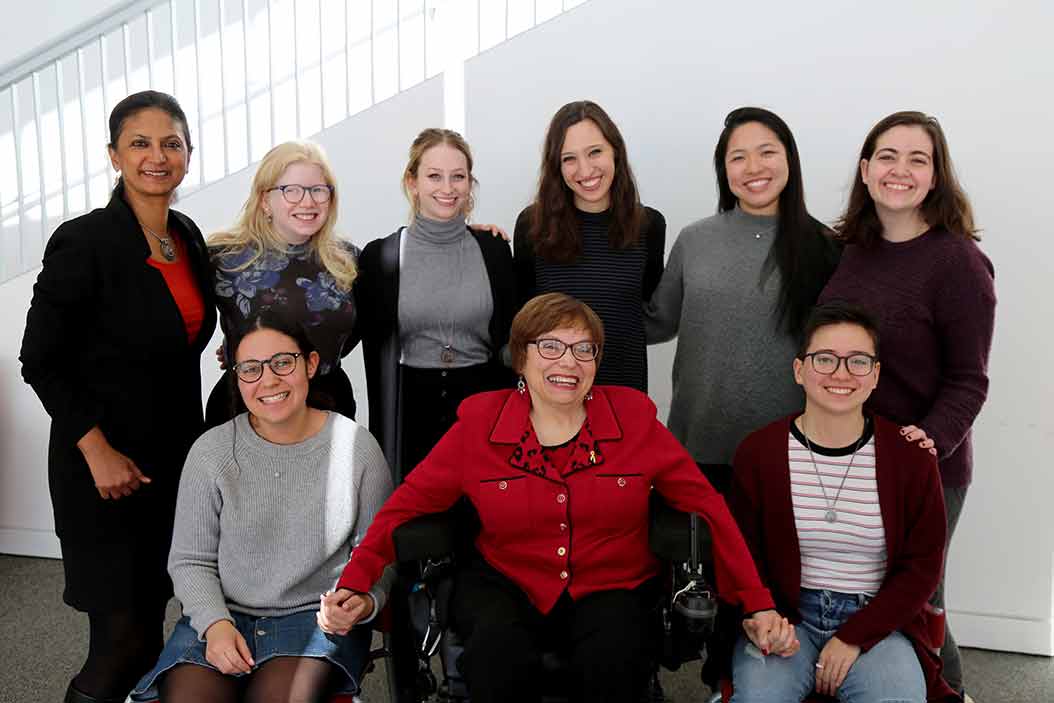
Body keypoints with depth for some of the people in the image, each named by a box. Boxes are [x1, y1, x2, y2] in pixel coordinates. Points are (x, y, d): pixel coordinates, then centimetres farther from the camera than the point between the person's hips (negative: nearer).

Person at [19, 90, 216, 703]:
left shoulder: (189, 237, 7)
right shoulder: (85, 242, -14)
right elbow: (41, 361, -11)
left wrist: (195, 449, 13)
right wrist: (97, 451, -16)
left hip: (174, 459, 7)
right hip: (103, 467, -6)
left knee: (151, 618, 14)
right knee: (124, 636, -3)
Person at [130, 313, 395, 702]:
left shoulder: (357, 447, -5)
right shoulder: (210, 452, -2)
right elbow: (190, 560, 5)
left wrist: (365, 601, -16)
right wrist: (215, 622, -11)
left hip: (316, 616, -1)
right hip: (221, 615, 2)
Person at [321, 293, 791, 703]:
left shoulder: (634, 417, -1)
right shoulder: (479, 422, -1)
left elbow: (704, 505, 1)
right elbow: (408, 502, 1)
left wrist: (758, 604, -3)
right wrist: (352, 584, -12)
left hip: (612, 588, 0)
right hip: (506, 584, 0)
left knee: (614, 662, -31)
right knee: (499, 658, -32)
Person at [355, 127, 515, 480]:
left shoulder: (493, 250, 3)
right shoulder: (380, 256, -1)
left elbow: (509, 340, 7)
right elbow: (376, 355, 1)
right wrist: (382, 434, -1)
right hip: (411, 412, -1)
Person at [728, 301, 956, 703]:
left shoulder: (911, 457, -3)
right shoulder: (758, 451, -3)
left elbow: (922, 566, 1)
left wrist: (854, 637, -9)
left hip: (877, 621, 1)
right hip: (784, 617, 0)